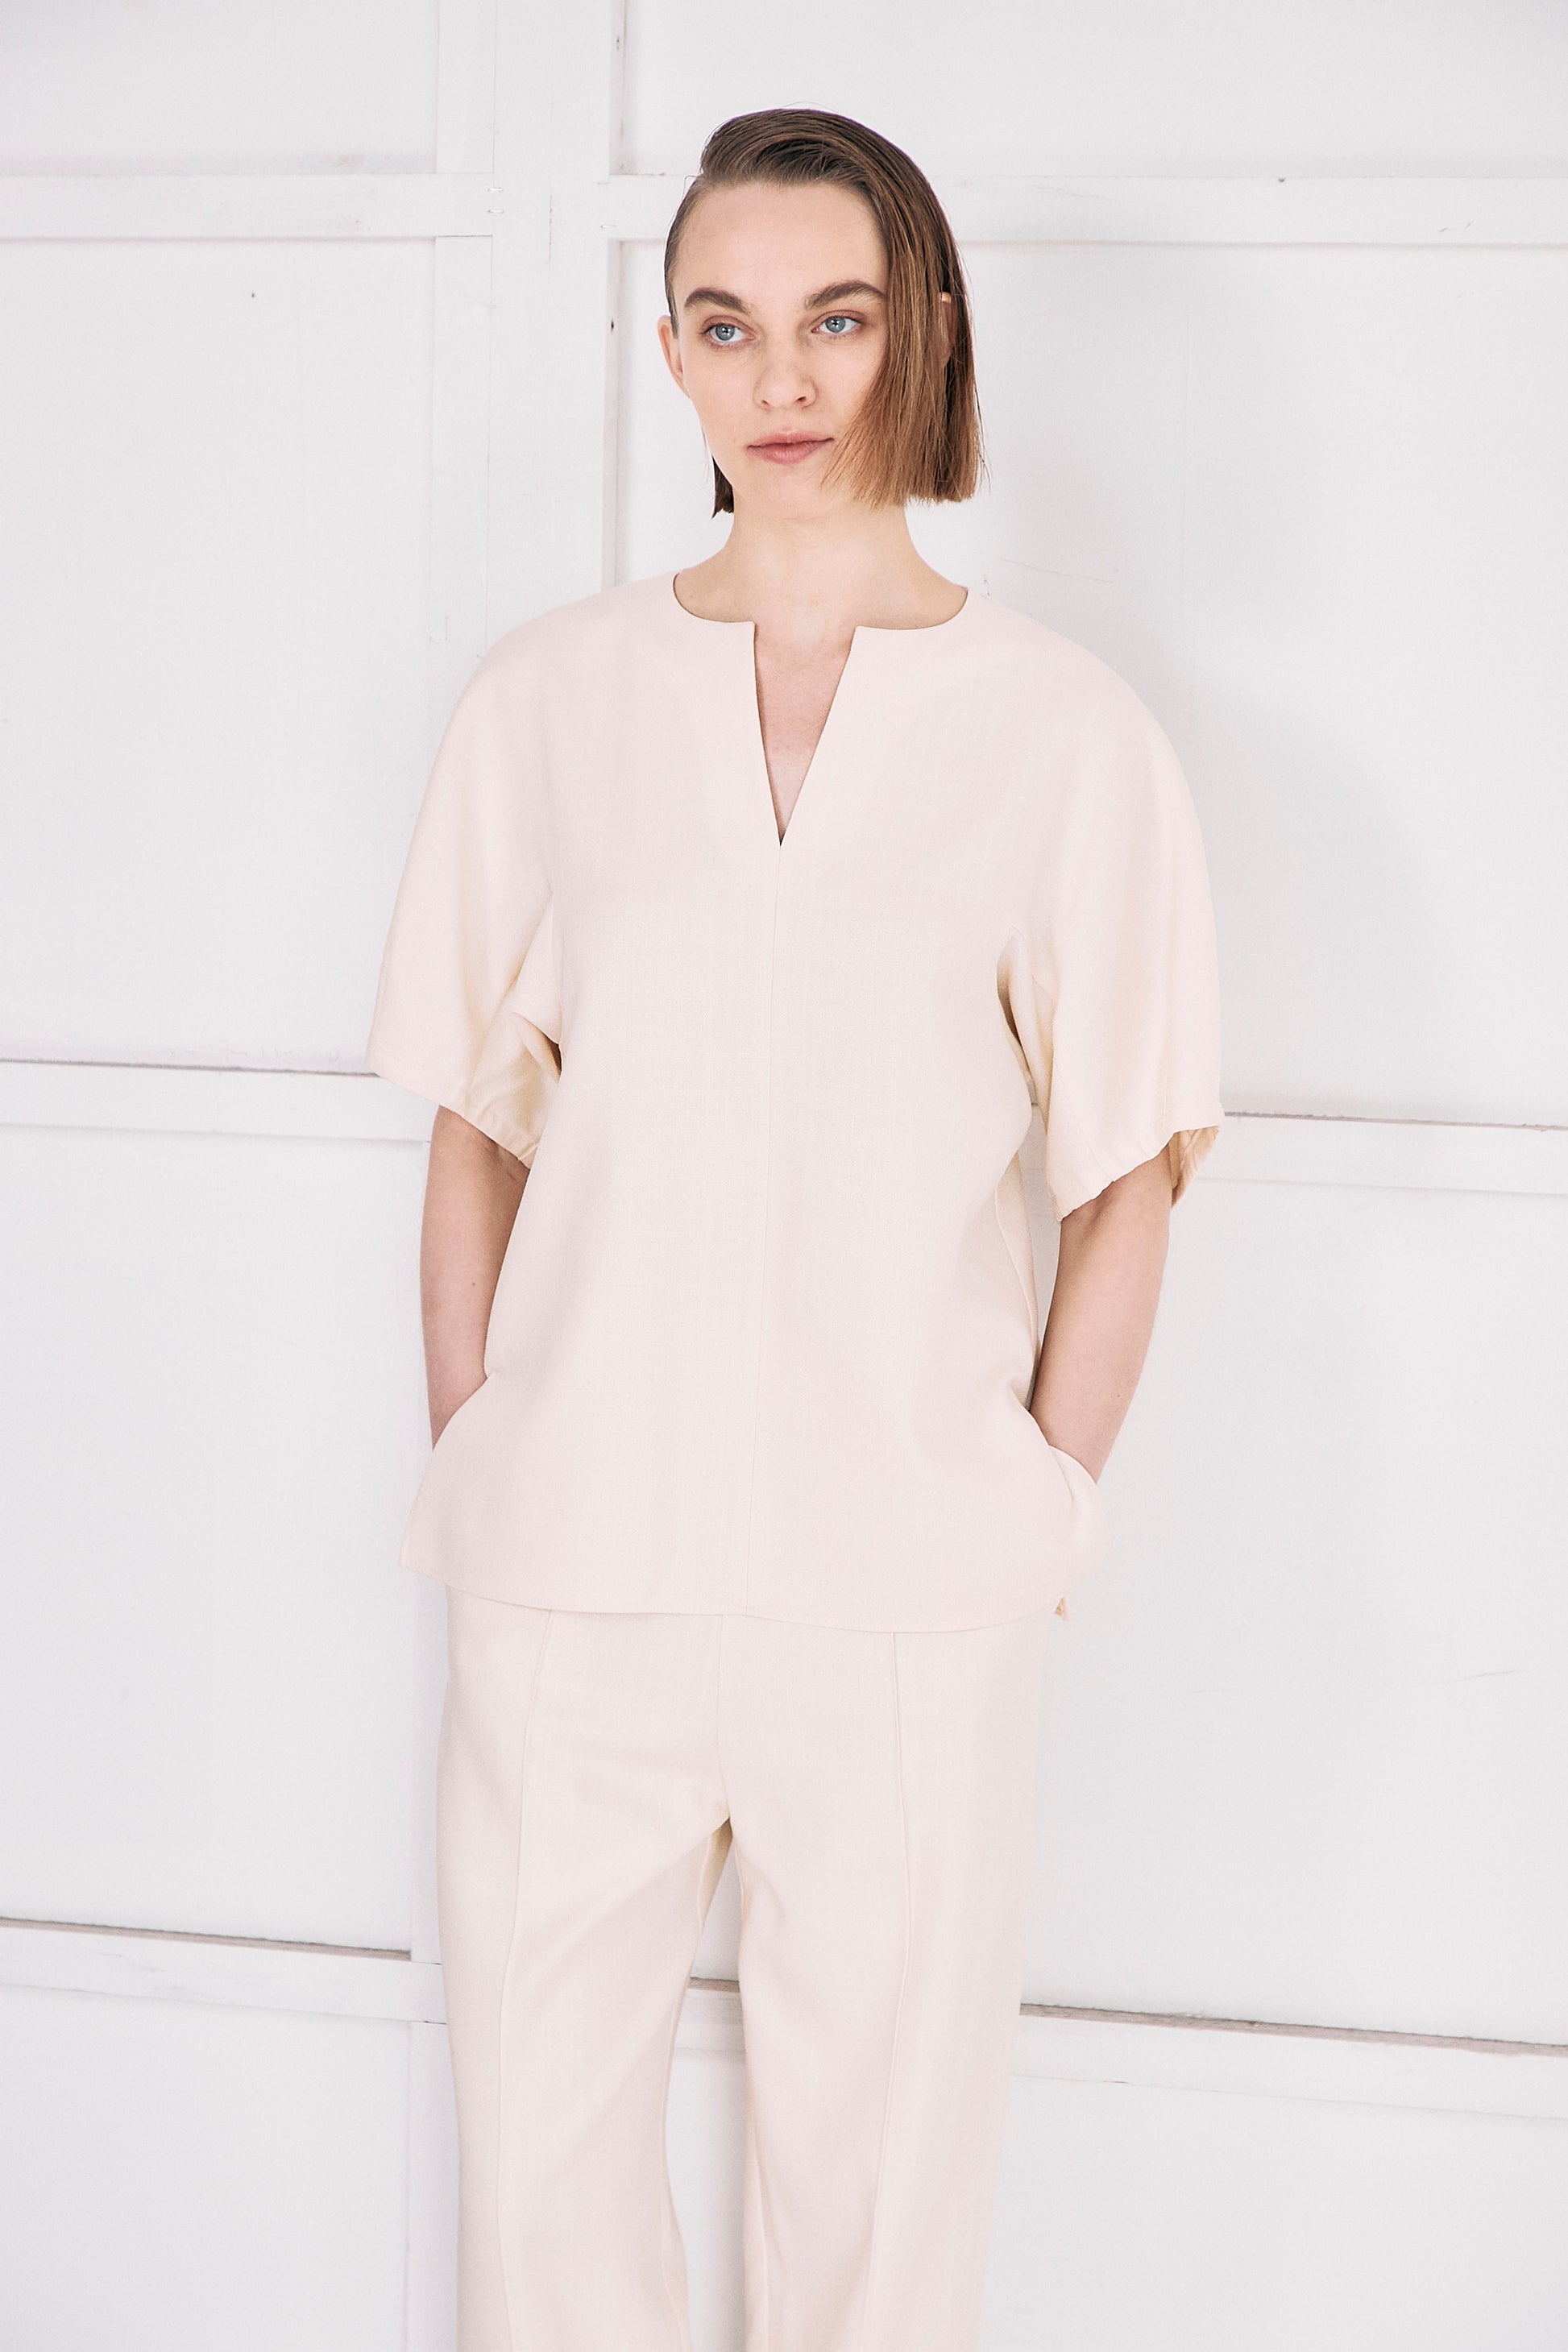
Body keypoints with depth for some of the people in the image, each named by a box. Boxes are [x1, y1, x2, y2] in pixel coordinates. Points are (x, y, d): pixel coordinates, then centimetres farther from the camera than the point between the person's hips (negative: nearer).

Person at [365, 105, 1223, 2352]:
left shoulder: (1067, 732, 1)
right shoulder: (548, 699, 5)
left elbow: (1127, 1181, 4)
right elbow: (477, 1134, 9)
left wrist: (1034, 1512, -1)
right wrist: (471, 1475, 3)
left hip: (908, 1594, -1)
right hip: (572, 1574, 2)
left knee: (885, 2167, 10)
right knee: (537, 2150, 10)